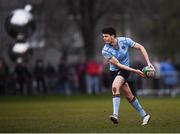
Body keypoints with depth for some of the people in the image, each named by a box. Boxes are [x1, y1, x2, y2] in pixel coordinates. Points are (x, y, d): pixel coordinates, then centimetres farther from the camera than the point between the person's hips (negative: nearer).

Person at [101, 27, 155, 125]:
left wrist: (148, 62, -12)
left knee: (115, 87, -29)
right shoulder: (105, 51, -17)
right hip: (114, 71, 2)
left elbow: (140, 47, -5)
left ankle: (116, 114, -35)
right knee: (129, 96, 3)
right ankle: (144, 115, 19)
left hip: (125, 70, -2)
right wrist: (134, 71, -23)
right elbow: (117, 64, -18)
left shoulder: (125, 41, -15)